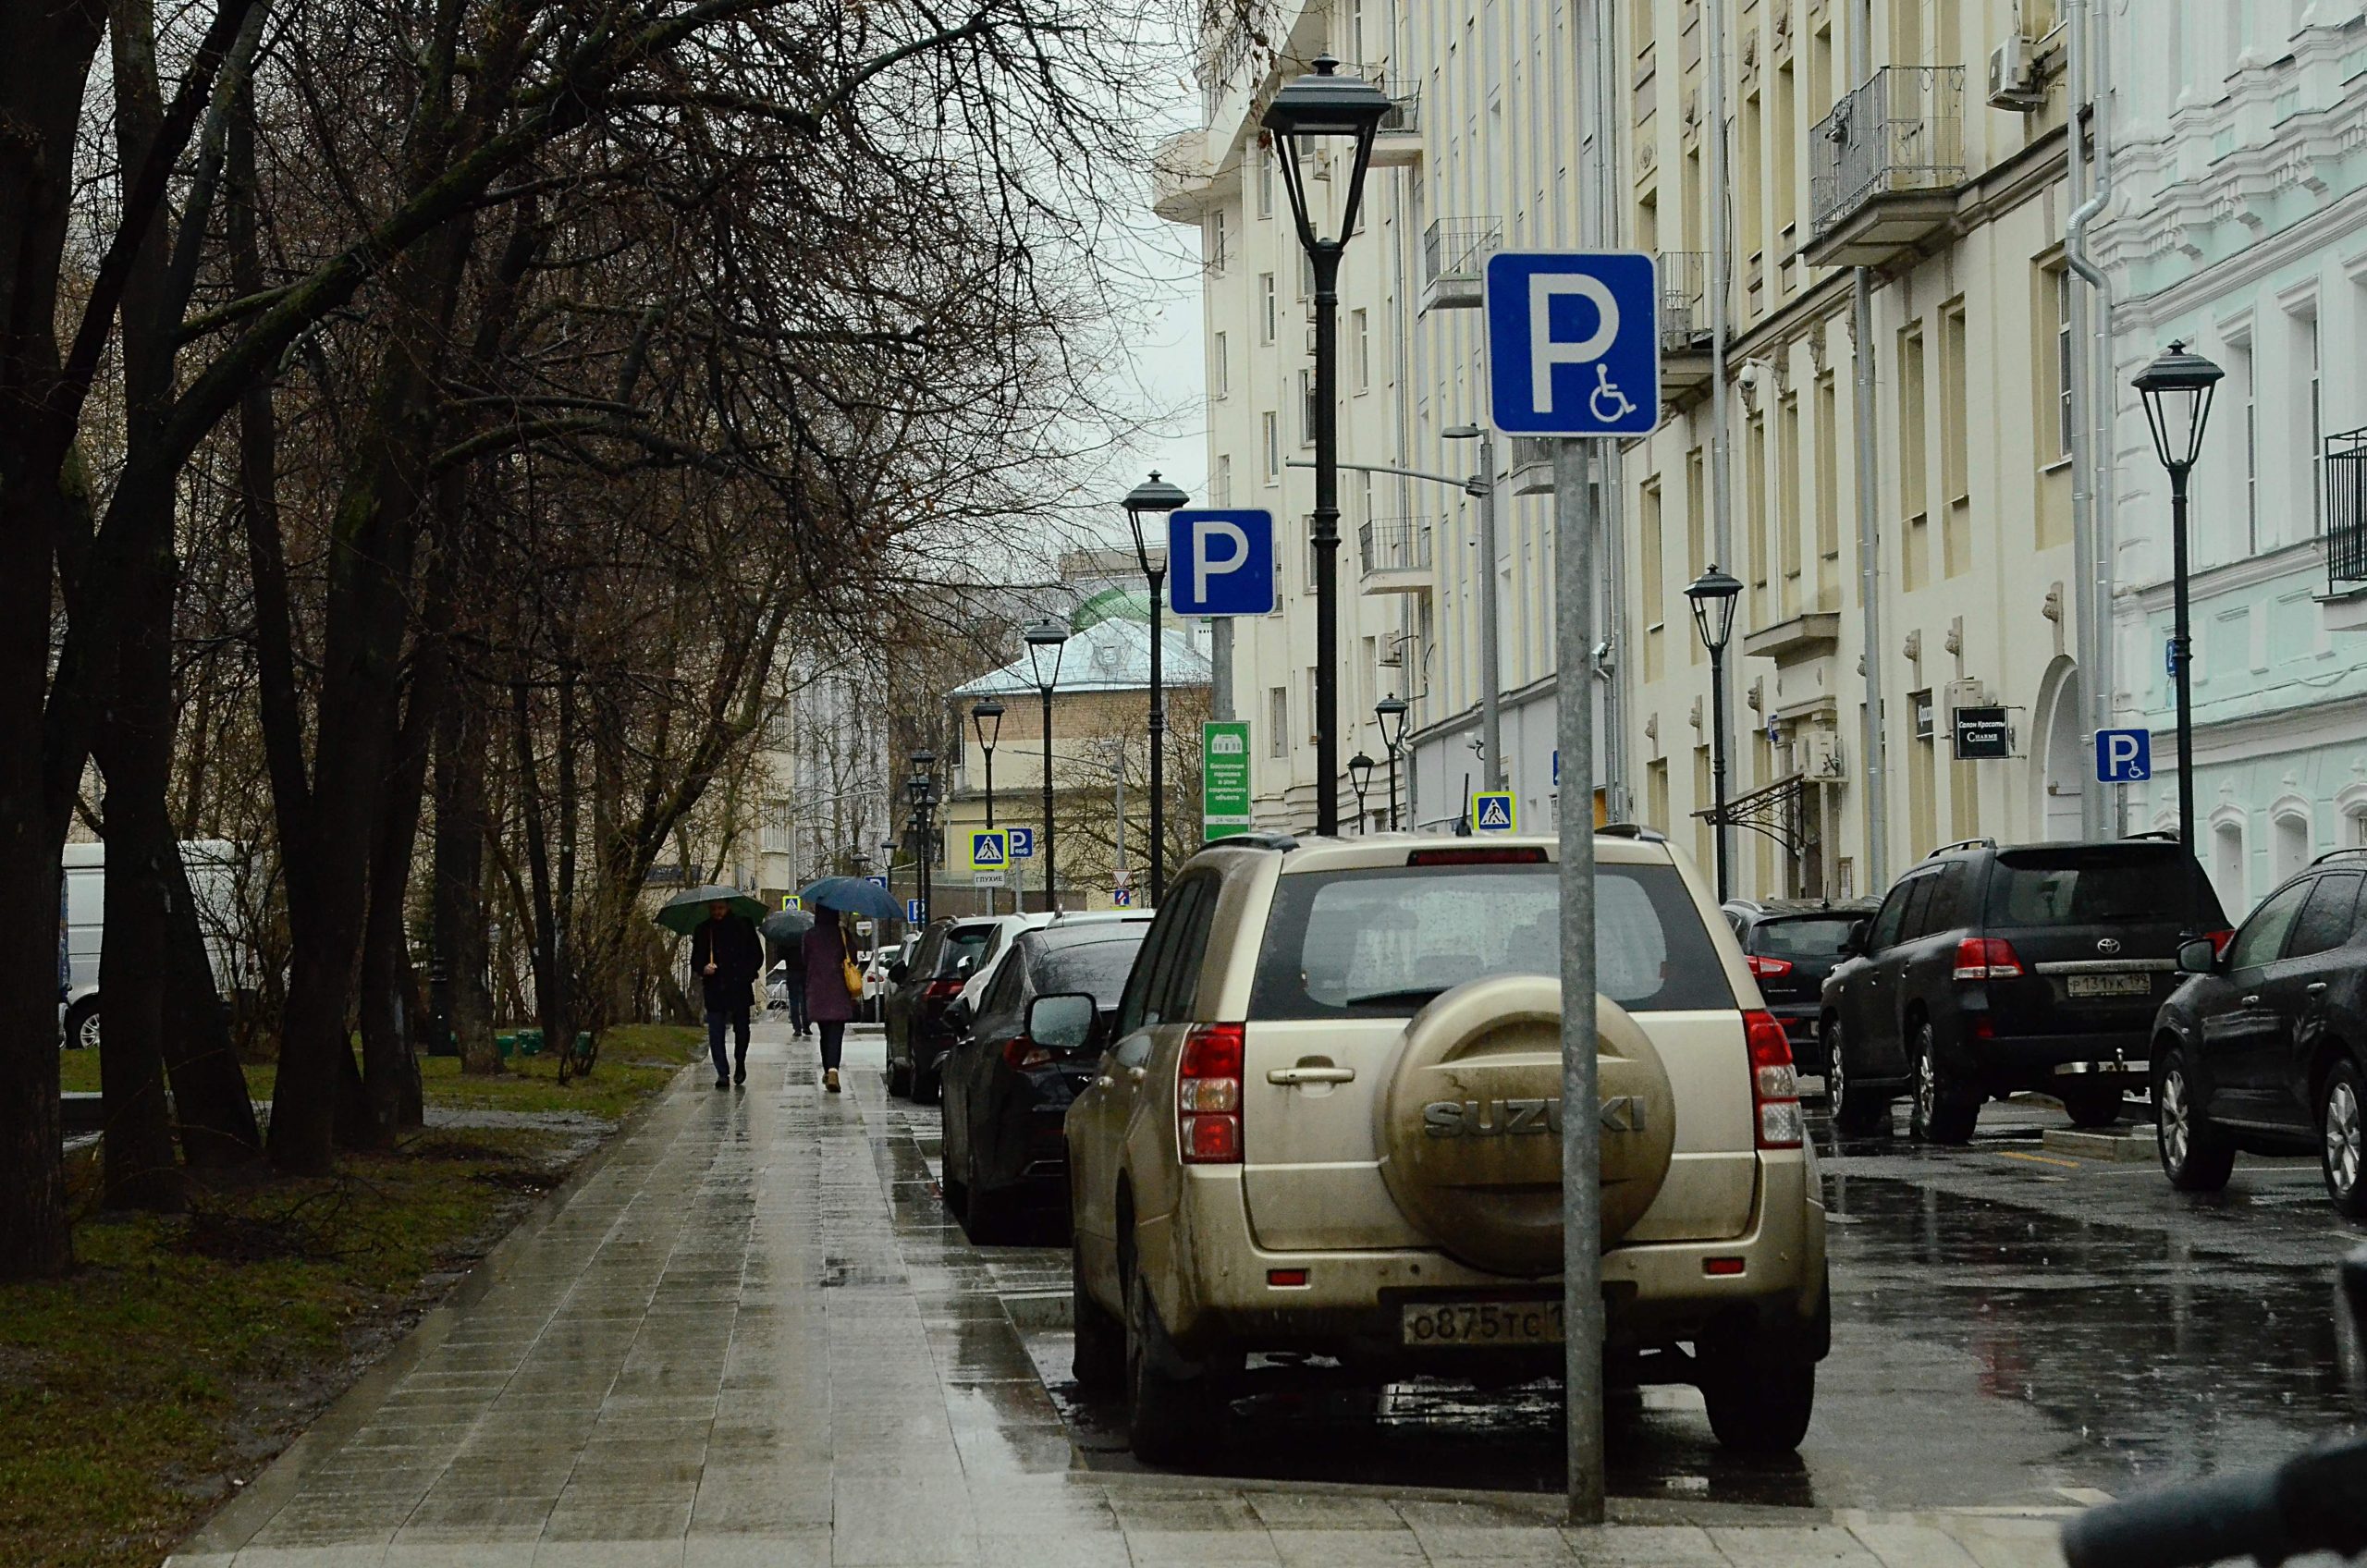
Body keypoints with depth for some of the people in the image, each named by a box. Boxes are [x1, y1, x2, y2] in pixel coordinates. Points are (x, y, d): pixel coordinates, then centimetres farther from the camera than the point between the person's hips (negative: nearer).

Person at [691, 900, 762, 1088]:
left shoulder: (742, 926, 2)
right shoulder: (703, 931, 6)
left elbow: (757, 955, 8)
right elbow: (696, 960, 11)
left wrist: (747, 974, -7)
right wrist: (703, 969, -11)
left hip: (740, 988, 0)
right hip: (715, 989, 0)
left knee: (741, 1028, 7)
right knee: (716, 1033, -7)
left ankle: (740, 1064, 31)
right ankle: (722, 1073, -5)